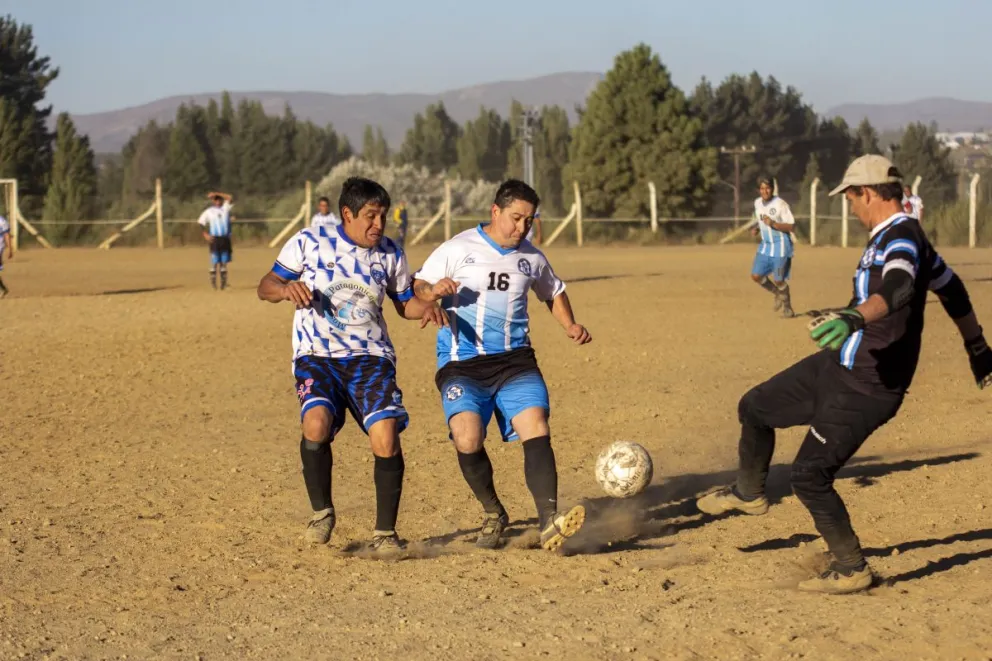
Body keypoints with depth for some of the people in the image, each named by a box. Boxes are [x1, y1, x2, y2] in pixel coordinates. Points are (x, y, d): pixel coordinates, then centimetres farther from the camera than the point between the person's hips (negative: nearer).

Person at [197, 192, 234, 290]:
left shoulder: (225, 208, 10)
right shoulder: (208, 211, 6)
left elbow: (229, 198, -4)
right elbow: (201, 223, 3)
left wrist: (216, 193, -7)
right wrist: (205, 235, -10)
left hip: (225, 238, 2)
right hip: (214, 239, -2)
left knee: (224, 262, 4)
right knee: (214, 261, -5)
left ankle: (223, 282, 10)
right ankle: (213, 282, 0)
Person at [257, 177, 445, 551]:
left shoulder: (390, 255, 8)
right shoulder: (309, 242, -1)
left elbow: (404, 302, 21)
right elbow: (265, 287, 3)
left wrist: (425, 309, -2)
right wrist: (286, 288, -21)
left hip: (370, 356, 2)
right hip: (316, 355, -2)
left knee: (386, 439, -17)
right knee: (317, 423, -29)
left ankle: (384, 531, 1)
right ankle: (321, 512, -4)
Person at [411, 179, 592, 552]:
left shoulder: (531, 258, 12)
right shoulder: (458, 250, 1)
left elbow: (554, 293, 30)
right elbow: (417, 289, 3)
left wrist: (570, 326, 13)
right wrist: (435, 291, -20)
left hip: (515, 359, 3)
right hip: (462, 363, -3)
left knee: (536, 428, -21)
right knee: (467, 439, -22)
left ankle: (550, 524, -26)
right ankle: (493, 514, 4)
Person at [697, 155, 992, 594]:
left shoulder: (901, 238, -21)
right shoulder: (904, 238, 10)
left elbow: (898, 290, -43)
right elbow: (951, 290, 22)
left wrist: (855, 317, -62)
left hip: (865, 389, -10)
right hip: (837, 366, 10)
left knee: (809, 477, -8)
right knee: (756, 409, 20)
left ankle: (851, 570, 8)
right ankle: (748, 493, 43)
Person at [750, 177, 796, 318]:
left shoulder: (780, 204, -16)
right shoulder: (757, 203, 4)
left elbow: (791, 226, -17)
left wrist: (773, 224, -28)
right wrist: (756, 228, 1)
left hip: (780, 246, -6)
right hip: (765, 245, 7)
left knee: (779, 280, -3)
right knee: (756, 275, 0)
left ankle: (787, 307, 20)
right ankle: (778, 294, 24)